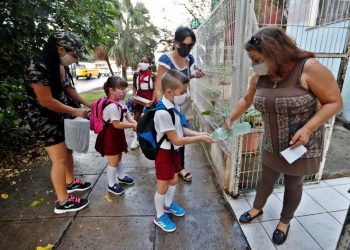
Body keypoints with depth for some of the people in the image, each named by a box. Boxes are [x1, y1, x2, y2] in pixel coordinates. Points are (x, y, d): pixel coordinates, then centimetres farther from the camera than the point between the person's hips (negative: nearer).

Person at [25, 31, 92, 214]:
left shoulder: (57, 65, 3)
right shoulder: (38, 67, -26)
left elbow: (66, 87, 12)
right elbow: (46, 101, -25)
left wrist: (86, 103, 7)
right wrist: (75, 111, -17)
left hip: (58, 116, 9)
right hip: (44, 119, -9)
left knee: (68, 150, 18)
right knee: (60, 158, -5)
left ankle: (71, 182, 39)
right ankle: (63, 202, 10)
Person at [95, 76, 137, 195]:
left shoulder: (121, 102, 3)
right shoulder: (112, 106, -29)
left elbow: (127, 114, 3)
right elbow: (117, 124, -29)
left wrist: (134, 122, -16)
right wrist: (133, 125, -24)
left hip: (118, 134, 10)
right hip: (110, 136, -10)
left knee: (119, 157, 25)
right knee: (113, 161, 5)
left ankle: (121, 177, 46)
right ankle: (111, 185, 25)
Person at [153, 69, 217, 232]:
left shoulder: (175, 106, -2)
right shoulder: (163, 113, -30)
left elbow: (181, 129, 6)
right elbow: (176, 140, -26)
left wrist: (198, 133, -6)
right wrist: (199, 138, -21)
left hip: (174, 151, 9)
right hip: (165, 153, -9)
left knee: (174, 180, 25)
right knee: (163, 186, 11)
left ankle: (168, 205, 51)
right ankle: (160, 216, 35)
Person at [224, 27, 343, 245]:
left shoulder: (309, 68, -22)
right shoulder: (259, 77, -7)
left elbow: (334, 102, -17)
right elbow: (246, 100, 9)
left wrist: (307, 128, -27)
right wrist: (231, 119, 4)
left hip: (301, 146, -4)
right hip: (272, 145, 4)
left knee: (293, 185, 17)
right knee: (267, 179, 21)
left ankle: (285, 222, 41)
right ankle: (257, 208, 47)